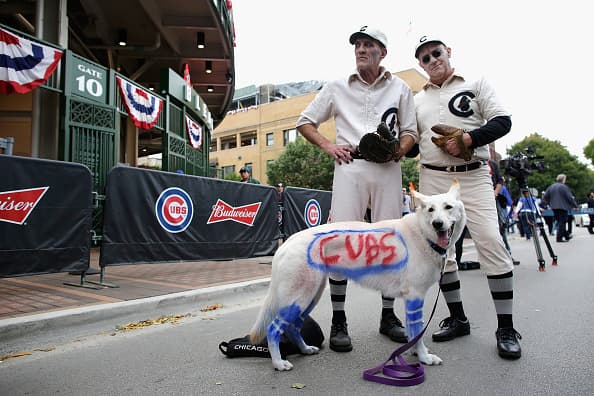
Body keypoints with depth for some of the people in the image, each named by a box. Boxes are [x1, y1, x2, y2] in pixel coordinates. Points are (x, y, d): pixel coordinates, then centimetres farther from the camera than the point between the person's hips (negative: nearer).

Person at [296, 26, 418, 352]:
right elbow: (304, 122, 16)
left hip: (387, 169, 2)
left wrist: (398, 150, -7)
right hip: (350, 167, -1)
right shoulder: (337, 88, 15)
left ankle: (388, 316, 17)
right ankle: (338, 321, 0)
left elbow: (410, 130, 16)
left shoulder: (400, 88, 18)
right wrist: (328, 146, -1)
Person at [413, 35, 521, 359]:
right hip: (432, 180, 4)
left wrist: (467, 139, -17)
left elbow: (502, 122, -1)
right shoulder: (417, 99, 17)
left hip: (473, 177, -3)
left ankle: (506, 328, 0)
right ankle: (457, 318, 17)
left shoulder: (476, 84, 9)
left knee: (491, 243, -13)